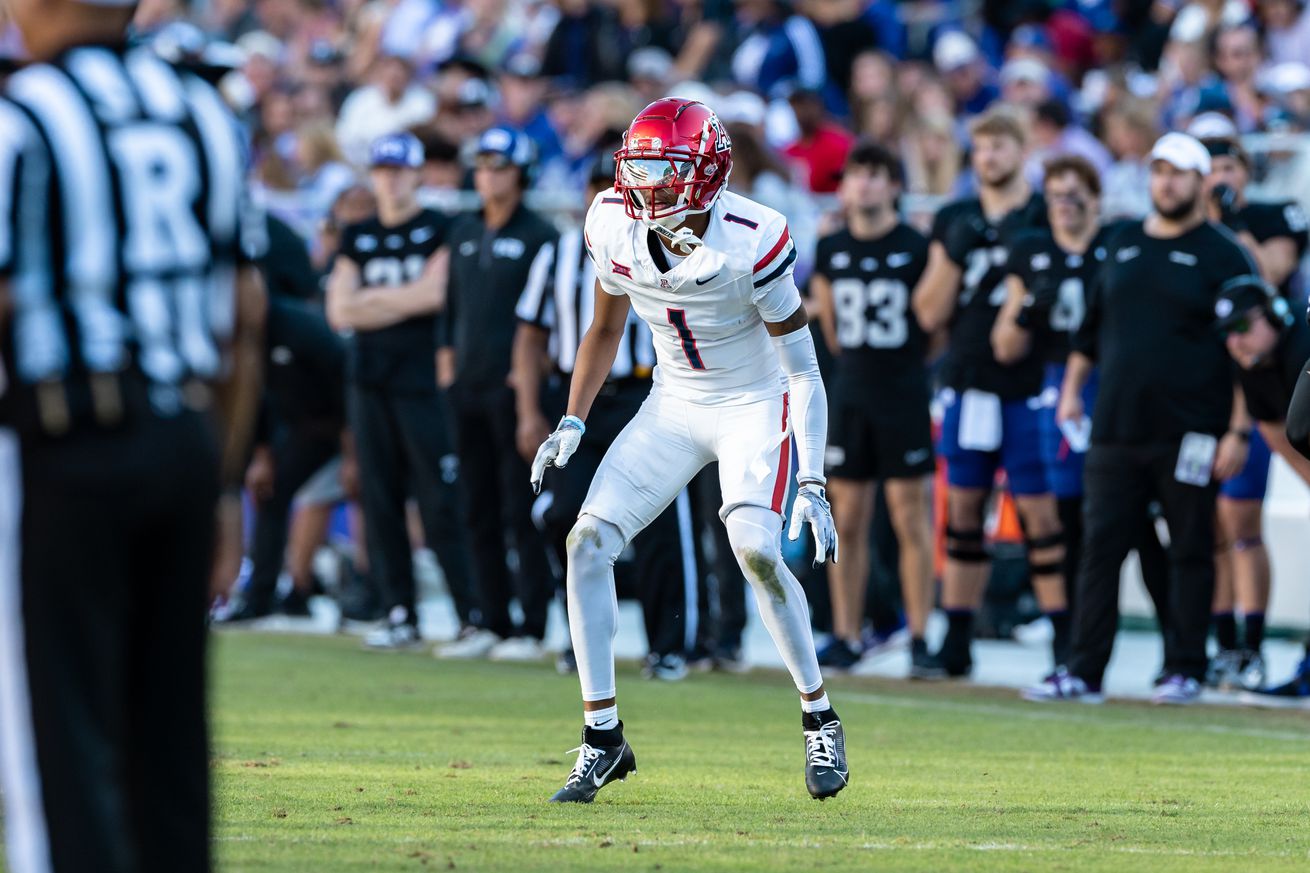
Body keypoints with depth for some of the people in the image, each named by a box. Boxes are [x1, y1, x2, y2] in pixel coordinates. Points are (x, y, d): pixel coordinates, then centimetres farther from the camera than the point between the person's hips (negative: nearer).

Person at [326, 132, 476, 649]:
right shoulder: (358, 238, 14)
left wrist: (371, 299, 0)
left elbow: (436, 294, -10)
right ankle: (400, 616, 8)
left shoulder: (439, 230, 2)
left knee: (441, 501, -9)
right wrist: (404, 302, -4)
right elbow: (340, 311, 6)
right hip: (368, 381, 5)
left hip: (422, 378, -5)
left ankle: (472, 613, -7)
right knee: (380, 502, 4)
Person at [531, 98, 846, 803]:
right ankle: (603, 737, 0)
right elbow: (605, 331, 10)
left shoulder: (751, 242, -25)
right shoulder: (615, 229, -10)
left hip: (757, 402, -5)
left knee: (755, 548, -26)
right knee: (588, 542, -10)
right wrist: (572, 423, 0)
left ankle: (819, 718, -5)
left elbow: (804, 372, -18)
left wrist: (812, 486, -23)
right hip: (674, 403, 5)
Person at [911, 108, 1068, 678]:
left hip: (1029, 388, -4)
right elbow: (930, 313, 8)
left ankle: (1065, 637, -1)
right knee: (963, 507, 7)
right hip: (969, 384, 5)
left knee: (1039, 508, -6)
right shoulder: (954, 222, 12)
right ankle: (956, 640, 12)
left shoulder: (1046, 219, -1)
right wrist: (954, 256, -7)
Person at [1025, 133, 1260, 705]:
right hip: (1117, 431, 4)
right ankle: (1083, 672, 3)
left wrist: (1238, 430, -10)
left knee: (1190, 552, 2)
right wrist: (1071, 389, 14)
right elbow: (1091, 328, 24)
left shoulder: (1222, 255, -1)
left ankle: (1184, 671, 9)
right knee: (1100, 547, 1)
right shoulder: (1121, 247, 14)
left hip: (1190, 436, -4)